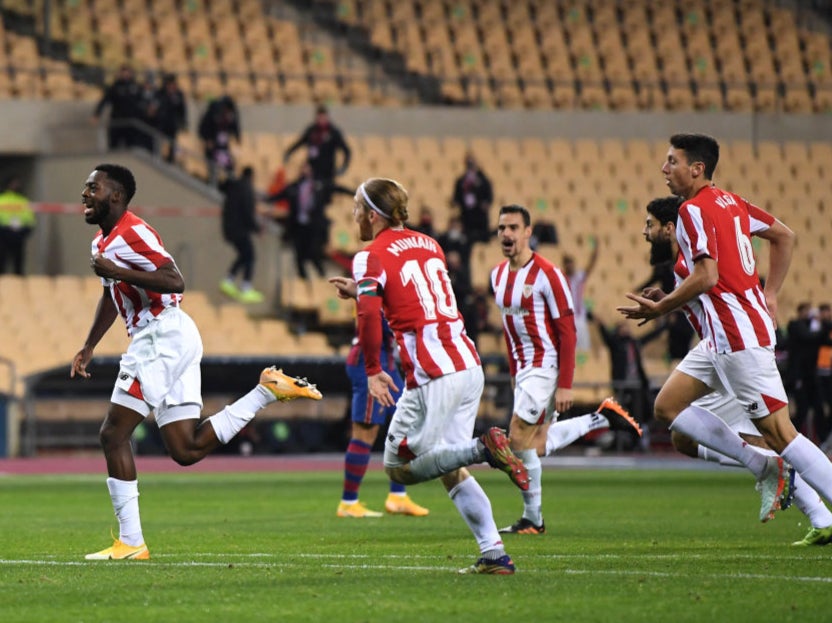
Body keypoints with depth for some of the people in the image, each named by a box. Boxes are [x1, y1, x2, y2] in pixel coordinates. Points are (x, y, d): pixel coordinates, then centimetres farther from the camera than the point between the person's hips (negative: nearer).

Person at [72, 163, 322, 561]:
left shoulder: (132, 234, -13)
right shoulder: (102, 242, 18)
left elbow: (174, 282, -23)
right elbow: (111, 298, 33)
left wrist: (118, 271, -26)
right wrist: (88, 347, 32)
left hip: (163, 336, -10)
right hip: (157, 339, 10)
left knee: (114, 434, -9)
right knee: (186, 450, 8)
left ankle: (130, 542, -8)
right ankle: (268, 391, 12)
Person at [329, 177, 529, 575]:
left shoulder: (371, 257, -4)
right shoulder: (428, 245, 18)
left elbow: (369, 313, -20)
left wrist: (372, 371, -13)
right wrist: (363, 291, 29)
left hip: (433, 376, -8)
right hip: (469, 365, 8)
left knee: (399, 465, 3)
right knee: (451, 469, 15)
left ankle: (484, 448, -15)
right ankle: (494, 554, 5)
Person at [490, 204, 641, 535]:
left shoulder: (547, 274, -15)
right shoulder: (498, 275, 8)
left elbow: (567, 332, -15)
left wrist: (565, 385, -19)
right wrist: (514, 373, 17)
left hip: (546, 365, -8)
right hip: (523, 367, 8)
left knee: (519, 437, -12)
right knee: (537, 446, 7)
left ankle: (533, 519, -2)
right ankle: (603, 419, 27)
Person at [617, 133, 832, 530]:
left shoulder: (694, 210, -14)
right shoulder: (730, 202, 14)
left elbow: (706, 277, -24)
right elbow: (784, 236, 21)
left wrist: (659, 308, -12)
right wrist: (769, 296, 19)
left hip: (738, 336, -10)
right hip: (722, 337, 10)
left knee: (778, 432, -9)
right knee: (668, 407, 11)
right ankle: (765, 468, 10)